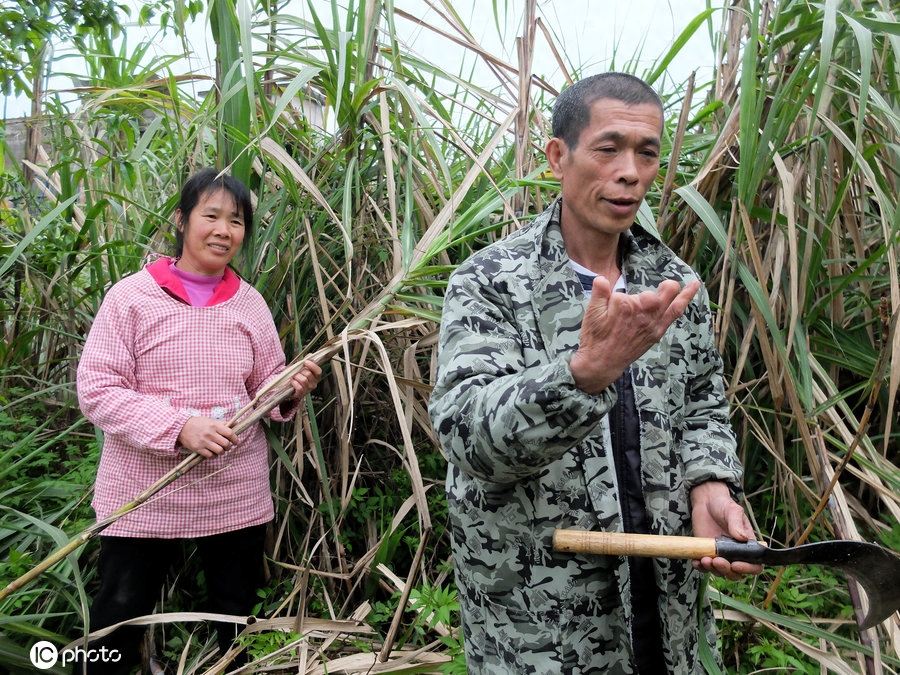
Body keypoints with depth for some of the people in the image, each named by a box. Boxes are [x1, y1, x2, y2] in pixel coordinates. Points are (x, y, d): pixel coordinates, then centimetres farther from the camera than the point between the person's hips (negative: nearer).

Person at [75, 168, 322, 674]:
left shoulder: (250, 302, 3)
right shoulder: (131, 296, -7)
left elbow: (265, 390, 7)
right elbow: (96, 391, -11)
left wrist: (293, 389, -15)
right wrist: (178, 427, -23)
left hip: (238, 495, 3)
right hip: (144, 495, -3)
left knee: (236, 618, 17)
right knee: (118, 622, 10)